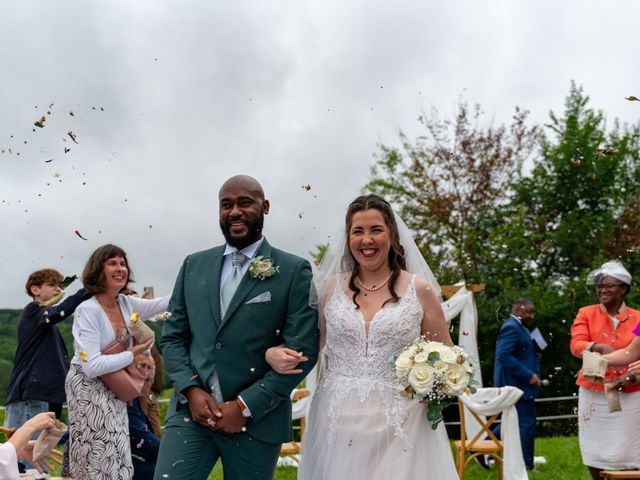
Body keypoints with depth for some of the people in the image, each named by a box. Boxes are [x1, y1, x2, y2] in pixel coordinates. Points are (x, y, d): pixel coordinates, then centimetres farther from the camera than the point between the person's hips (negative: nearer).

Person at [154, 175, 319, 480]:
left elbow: (302, 350, -8)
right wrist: (191, 390, -6)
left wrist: (246, 406, -12)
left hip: (257, 419, -2)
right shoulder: (194, 265, 10)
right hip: (192, 409, 2)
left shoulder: (294, 271, -2)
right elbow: (172, 336, 11)